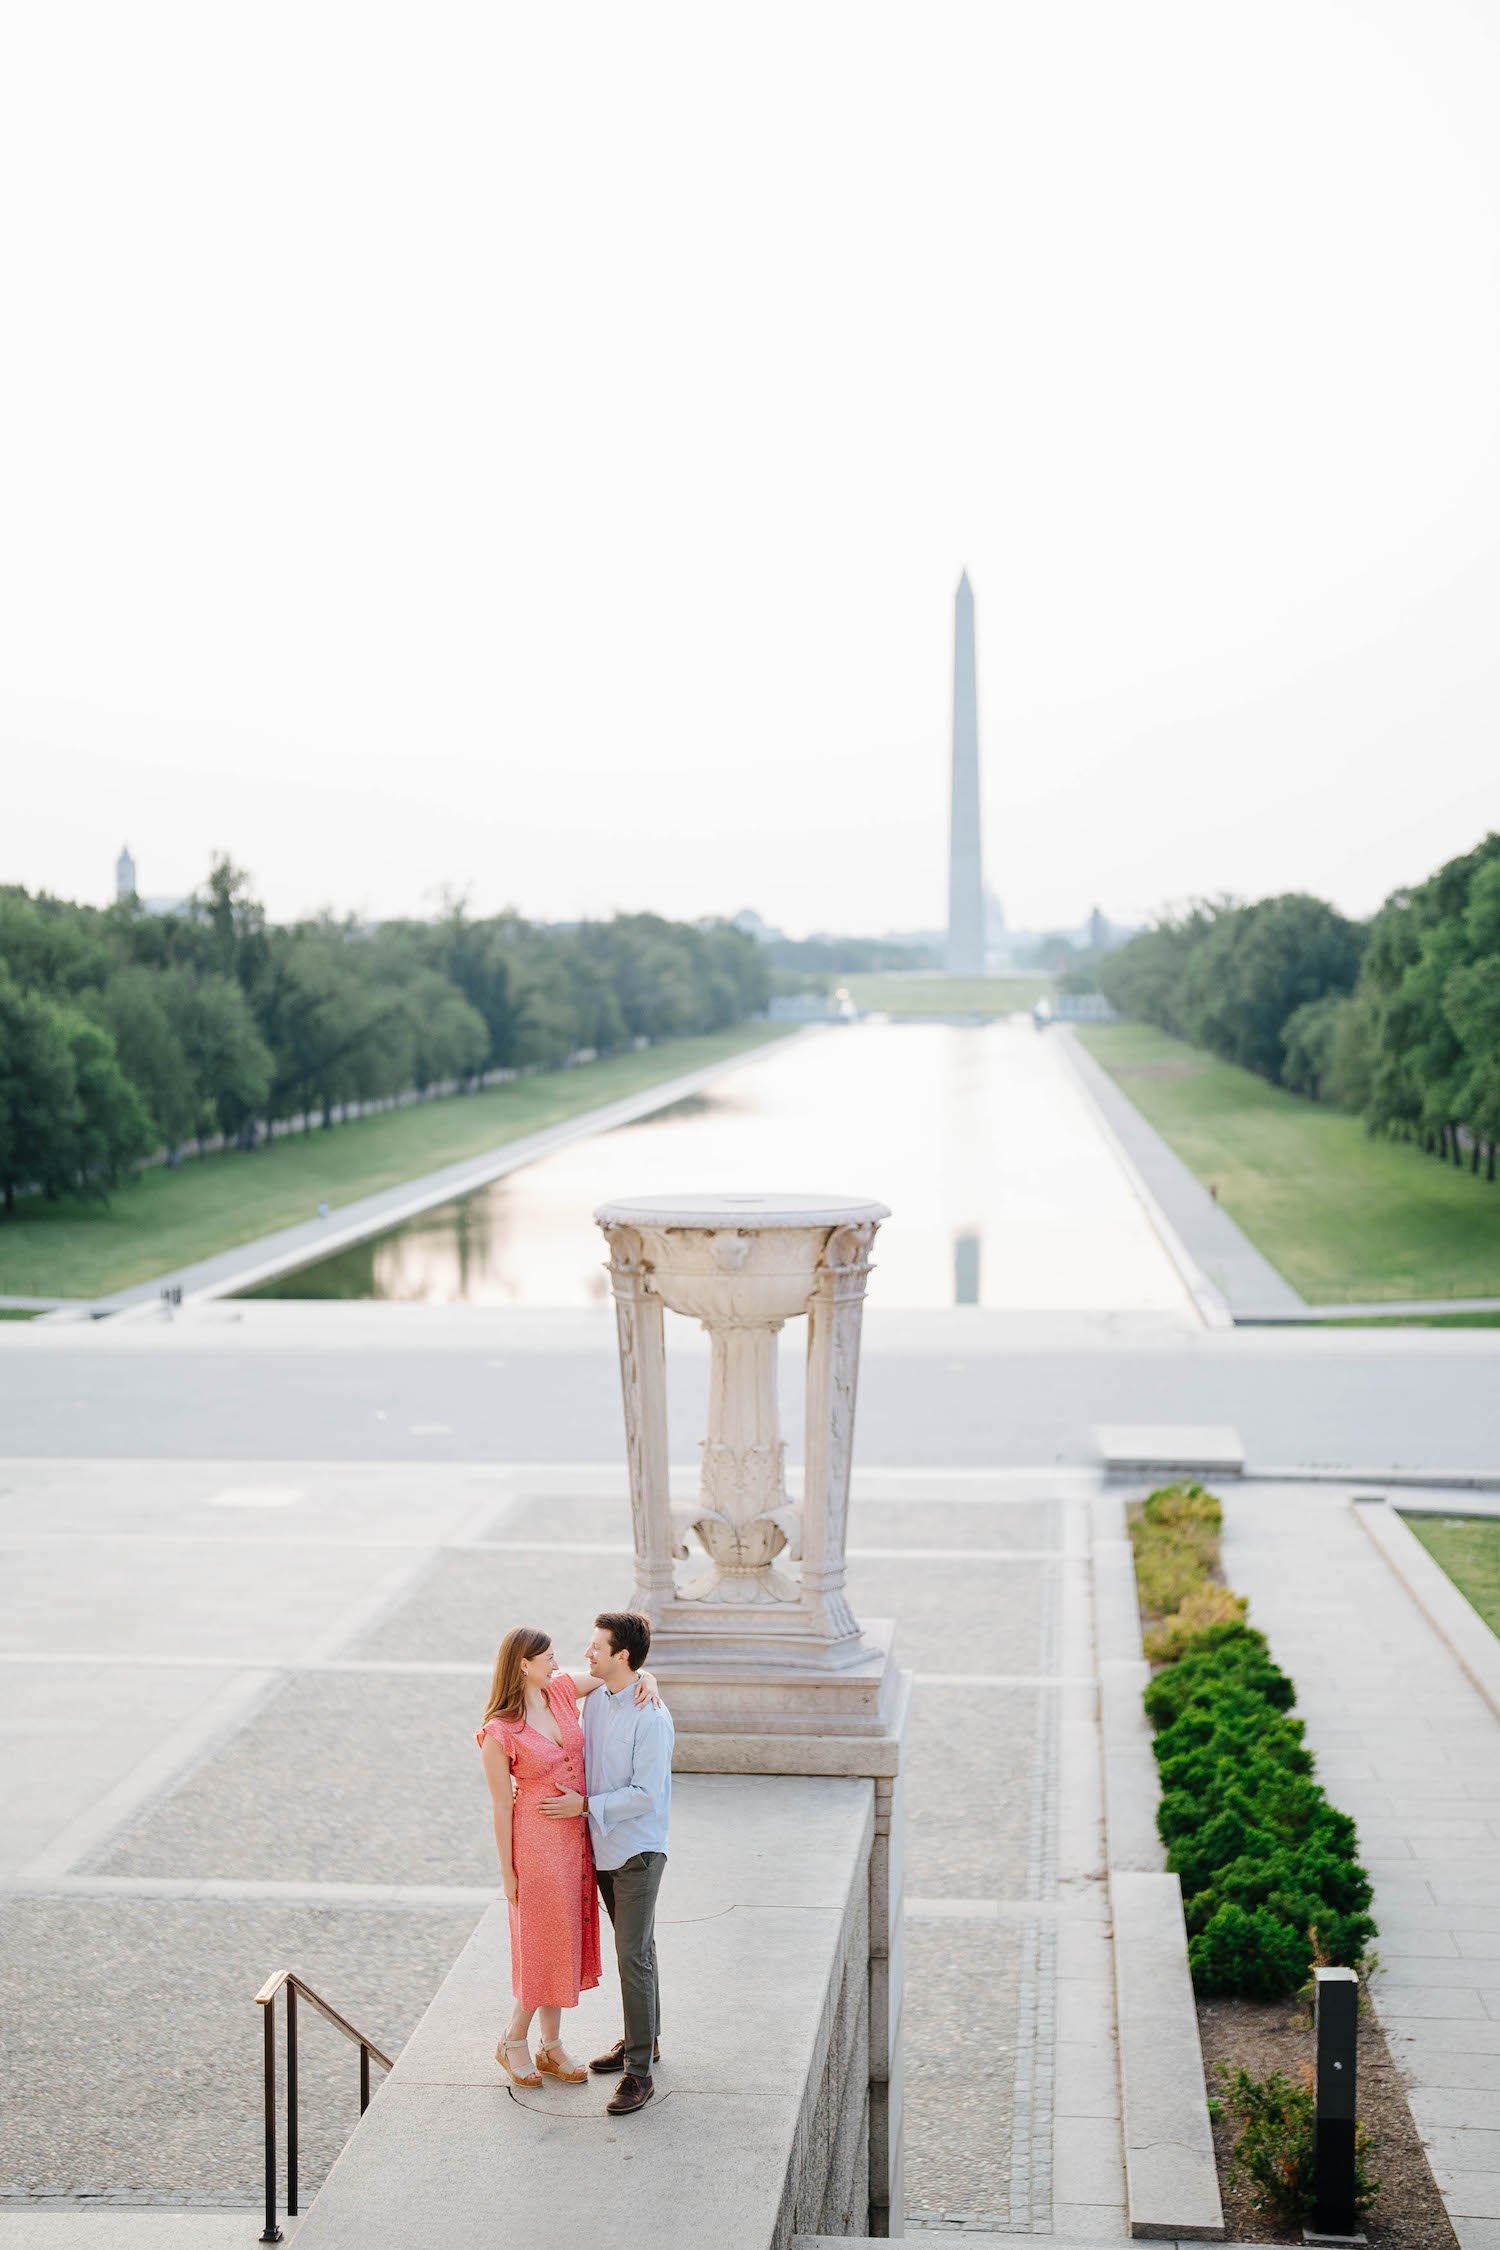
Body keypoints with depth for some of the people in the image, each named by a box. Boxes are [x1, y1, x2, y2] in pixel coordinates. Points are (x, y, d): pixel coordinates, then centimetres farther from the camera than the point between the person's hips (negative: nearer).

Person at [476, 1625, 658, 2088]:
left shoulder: (562, 1690, -1)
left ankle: (551, 2045, 28)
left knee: (567, 1938, 15)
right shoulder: (499, 1733, -18)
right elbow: (501, 1806, -12)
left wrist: (646, 1679, -13)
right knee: (543, 1941, 3)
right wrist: (507, 1872, -8)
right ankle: (514, 2041, 24)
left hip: (577, 1836, 7)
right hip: (537, 1838, -7)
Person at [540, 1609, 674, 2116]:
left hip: (638, 1850, -8)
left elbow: (646, 1794, -21)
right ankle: (644, 2039, 33)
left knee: (633, 1955, -8)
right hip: (604, 1846, 8)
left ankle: (639, 2072, -4)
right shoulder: (595, 1701, 5)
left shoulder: (651, 1717, -21)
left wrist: (585, 1805, -17)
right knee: (634, 1948, 19)